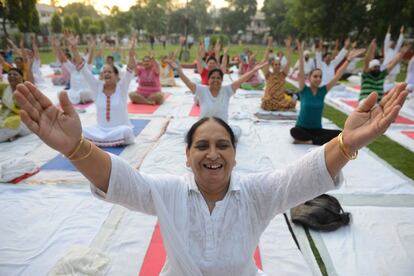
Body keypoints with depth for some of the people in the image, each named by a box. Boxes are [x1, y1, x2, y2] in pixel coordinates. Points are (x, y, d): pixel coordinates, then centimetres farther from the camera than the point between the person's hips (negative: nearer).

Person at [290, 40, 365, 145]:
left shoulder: (323, 90, 1)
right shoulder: (304, 90, -7)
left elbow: (337, 76, -3)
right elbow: (301, 72, -19)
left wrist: (348, 59, -11)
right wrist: (301, 53, -29)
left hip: (317, 129, 4)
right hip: (302, 128, -4)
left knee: (341, 134, -20)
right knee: (294, 131, -39)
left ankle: (308, 141, -17)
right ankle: (320, 140, -20)